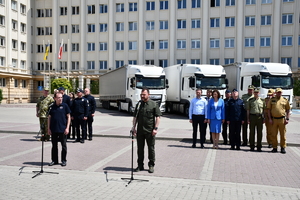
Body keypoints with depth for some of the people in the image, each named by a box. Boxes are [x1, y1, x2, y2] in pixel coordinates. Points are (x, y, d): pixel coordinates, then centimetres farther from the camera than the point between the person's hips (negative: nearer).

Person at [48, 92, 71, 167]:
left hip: (62, 129, -2)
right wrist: (49, 128, 5)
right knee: (54, 145, 11)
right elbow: (49, 118, 10)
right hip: (54, 129, 3)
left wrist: (67, 128, -7)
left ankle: (64, 160, 17)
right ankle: (54, 160, 23)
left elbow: (68, 117, -1)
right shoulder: (52, 107, 5)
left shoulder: (65, 106, -2)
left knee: (63, 145, 5)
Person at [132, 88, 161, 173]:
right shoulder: (139, 104, 8)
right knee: (140, 148, 10)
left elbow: (158, 117, -3)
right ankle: (140, 165, 22)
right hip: (140, 130, 3)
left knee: (151, 148, 6)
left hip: (150, 131, -3)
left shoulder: (153, 104, -2)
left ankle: (151, 165, 19)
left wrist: (155, 128, -11)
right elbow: (135, 117, 12)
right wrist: (134, 127, 3)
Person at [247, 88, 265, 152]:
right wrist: (248, 118, -1)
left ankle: (259, 147, 12)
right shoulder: (250, 100, 7)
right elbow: (248, 110, 5)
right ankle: (252, 146, 11)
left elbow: (264, 110, 11)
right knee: (252, 132, 3)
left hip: (260, 117, 1)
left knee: (259, 132, 4)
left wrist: (264, 118, 4)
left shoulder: (262, 100, 9)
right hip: (252, 117, -1)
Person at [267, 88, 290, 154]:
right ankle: (274, 147, 14)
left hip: (282, 119, 0)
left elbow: (288, 110, 9)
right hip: (274, 119, 0)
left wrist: (287, 119, 0)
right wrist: (270, 119, -3)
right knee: (274, 134, 4)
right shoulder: (271, 100, 5)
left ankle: (283, 148, 14)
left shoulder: (285, 100, 5)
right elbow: (269, 109, 5)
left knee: (283, 134, 4)